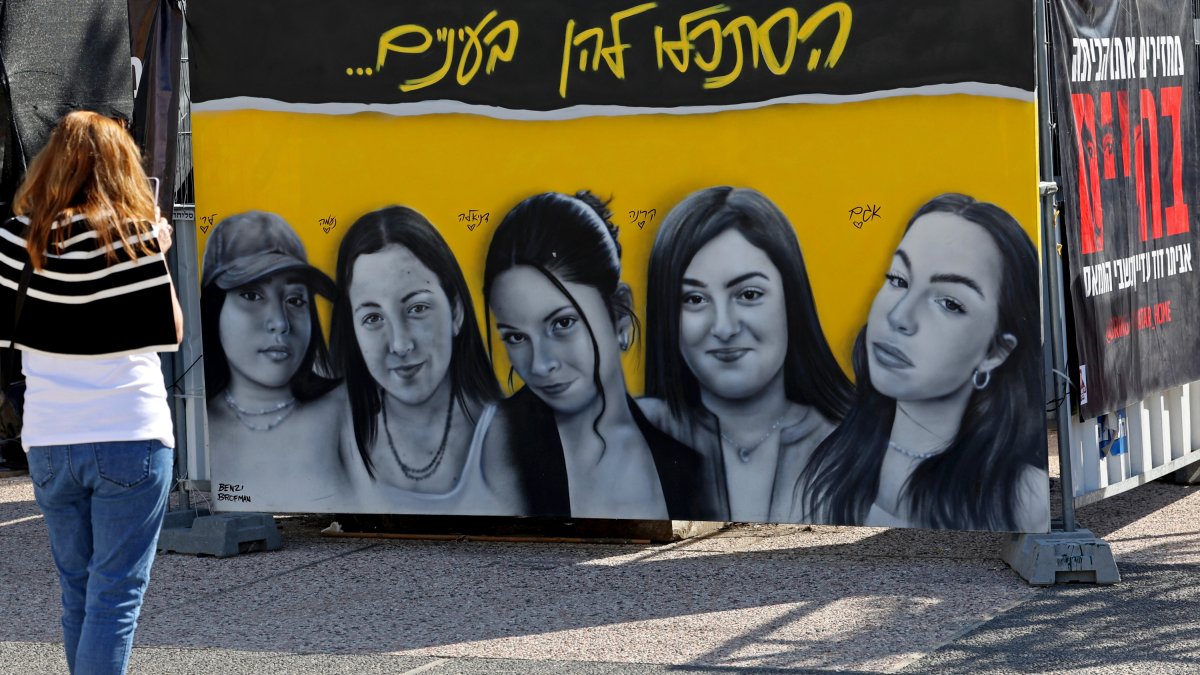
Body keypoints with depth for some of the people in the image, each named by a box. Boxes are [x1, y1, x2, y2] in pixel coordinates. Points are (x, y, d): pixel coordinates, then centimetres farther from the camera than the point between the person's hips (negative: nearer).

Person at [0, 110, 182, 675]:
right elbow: (169, 333, -5)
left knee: (77, 591, 17)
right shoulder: (130, 234, -10)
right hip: (130, 437, -4)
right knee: (117, 593, -2)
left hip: (48, 443, 4)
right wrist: (158, 257, 6)